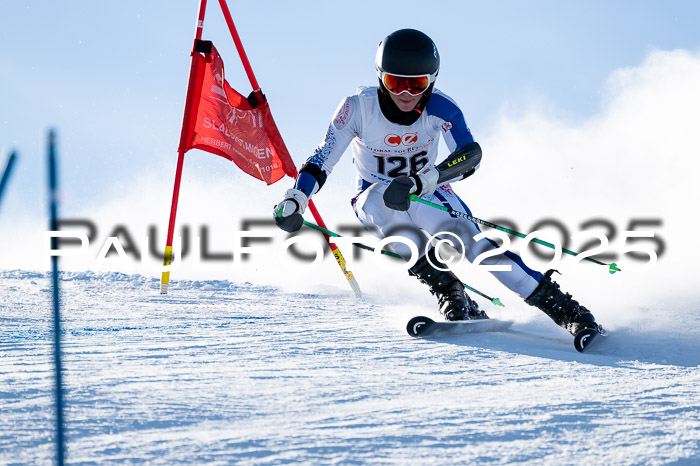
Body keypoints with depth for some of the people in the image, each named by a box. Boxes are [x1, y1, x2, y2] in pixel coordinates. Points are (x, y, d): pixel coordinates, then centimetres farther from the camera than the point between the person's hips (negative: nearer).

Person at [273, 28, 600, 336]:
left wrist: (416, 182, -42)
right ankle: (447, 290, -34)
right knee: (381, 197, -36)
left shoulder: (440, 108, -21)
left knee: (465, 235, -26)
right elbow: (322, 161, -15)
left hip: (426, 192, 0)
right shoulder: (359, 107, -21)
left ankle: (561, 307, -21)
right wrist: (295, 201, -31)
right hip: (374, 197, 0)